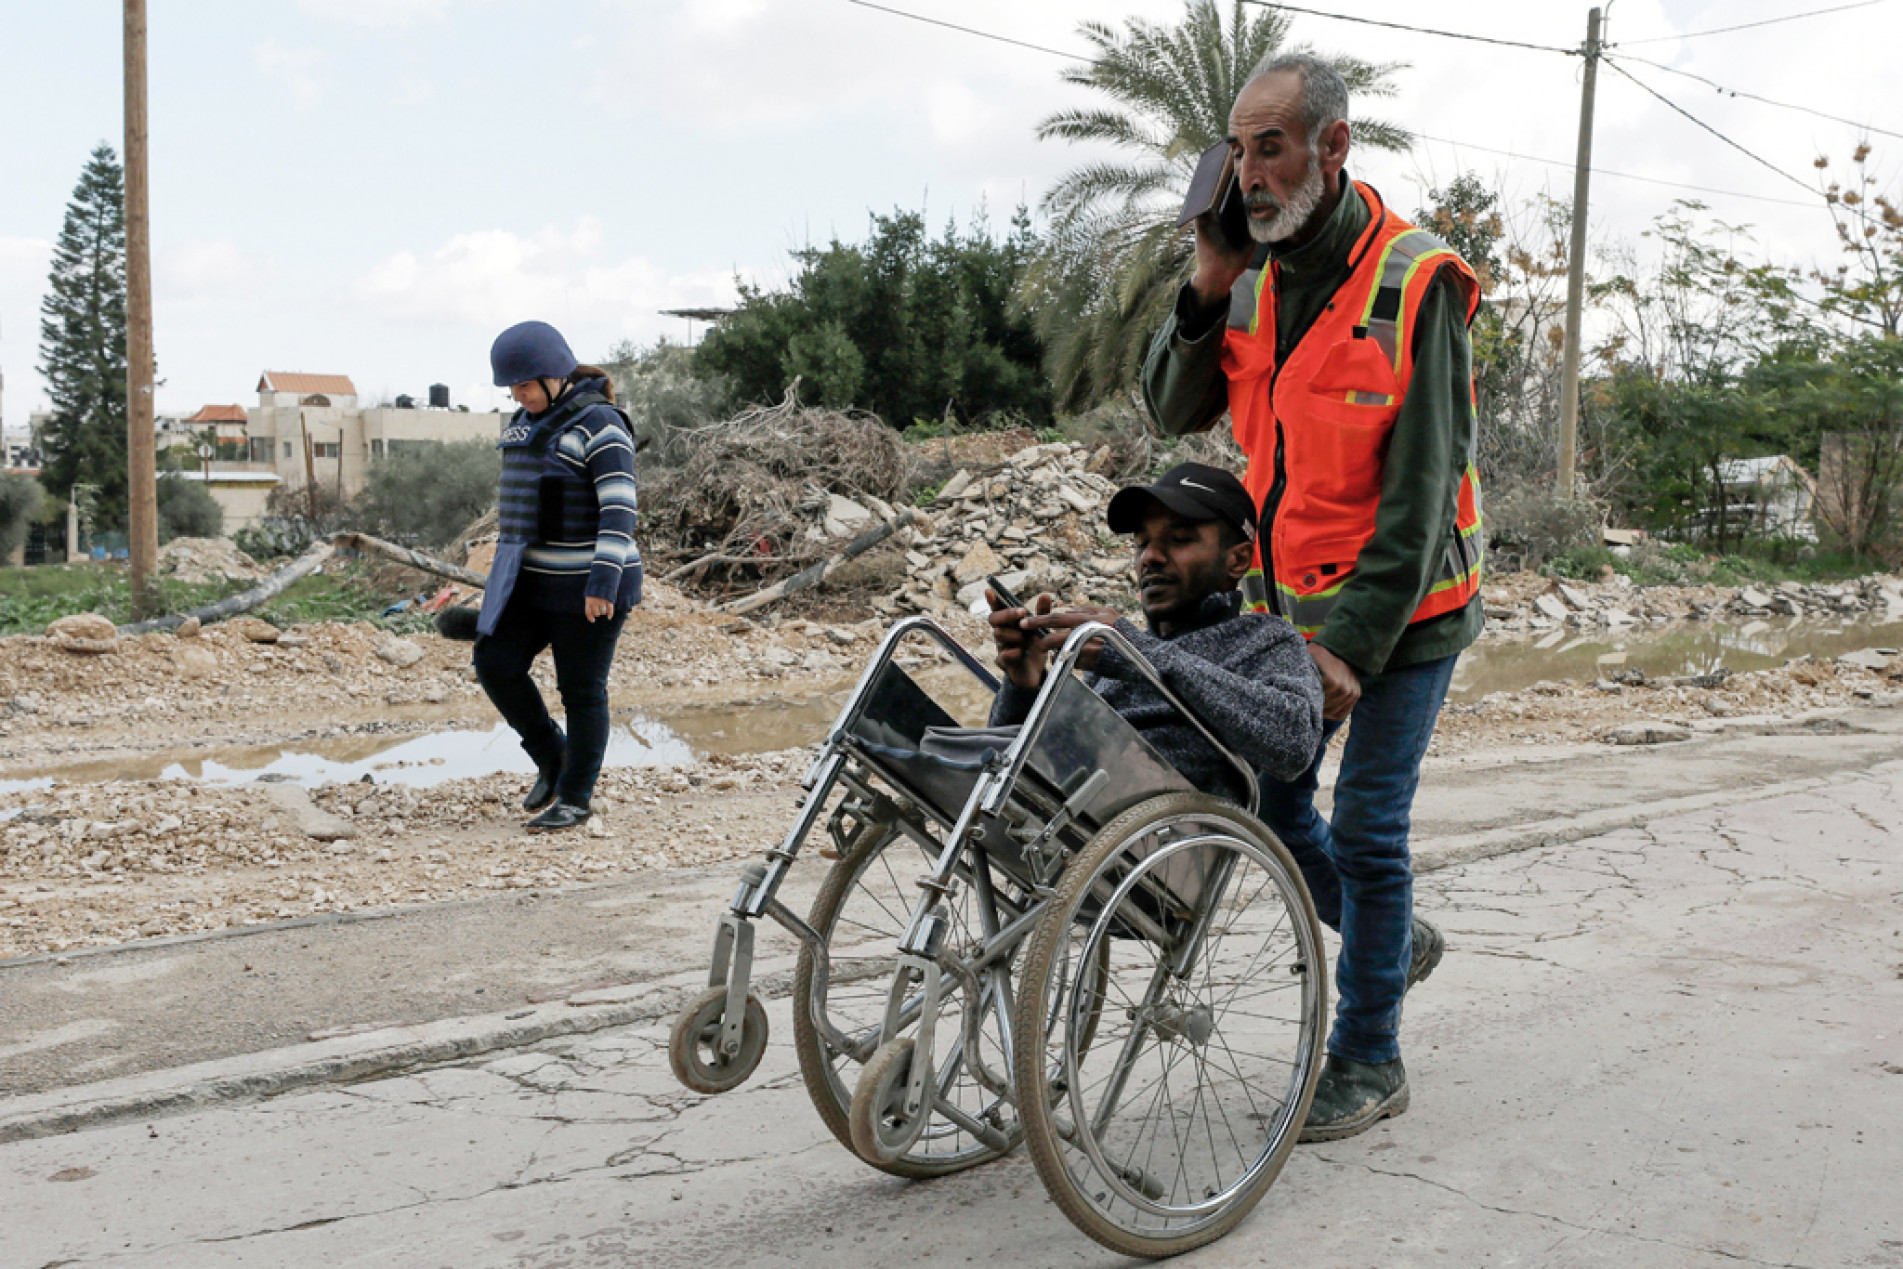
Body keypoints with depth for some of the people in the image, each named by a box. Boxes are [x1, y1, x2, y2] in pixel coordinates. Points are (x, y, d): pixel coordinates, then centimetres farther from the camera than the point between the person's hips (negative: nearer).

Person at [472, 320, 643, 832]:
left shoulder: (598, 426, -14)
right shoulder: (528, 421, 12)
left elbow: (619, 510, -21)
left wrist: (602, 582, -27)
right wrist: (510, 570, 21)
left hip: (588, 585, -8)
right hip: (534, 579, 8)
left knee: (581, 690, 1)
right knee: (496, 665, 0)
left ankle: (576, 797, 15)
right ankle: (551, 757, 19)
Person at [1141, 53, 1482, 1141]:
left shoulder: (1417, 286, -18)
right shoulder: (1257, 277, 2)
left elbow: (1420, 491, -21)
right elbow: (1175, 412, 3)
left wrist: (1355, 643, -24)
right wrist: (1207, 293, -12)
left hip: (1403, 606, -6)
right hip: (1292, 601, 7)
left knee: (1367, 828, -3)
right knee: (1266, 793, 12)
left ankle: (1370, 1062, 13)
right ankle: (1394, 941, 37)